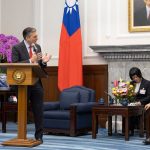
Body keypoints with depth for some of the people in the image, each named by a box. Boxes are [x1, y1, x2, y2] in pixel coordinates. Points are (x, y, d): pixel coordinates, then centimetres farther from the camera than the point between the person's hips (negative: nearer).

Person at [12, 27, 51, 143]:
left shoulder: (37, 47, 10)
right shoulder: (17, 48, -7)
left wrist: (43, 61, -7)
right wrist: (30, 61, -23)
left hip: (36, 83, 4)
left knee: (38, 111, 3)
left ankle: (39, 136, 11)